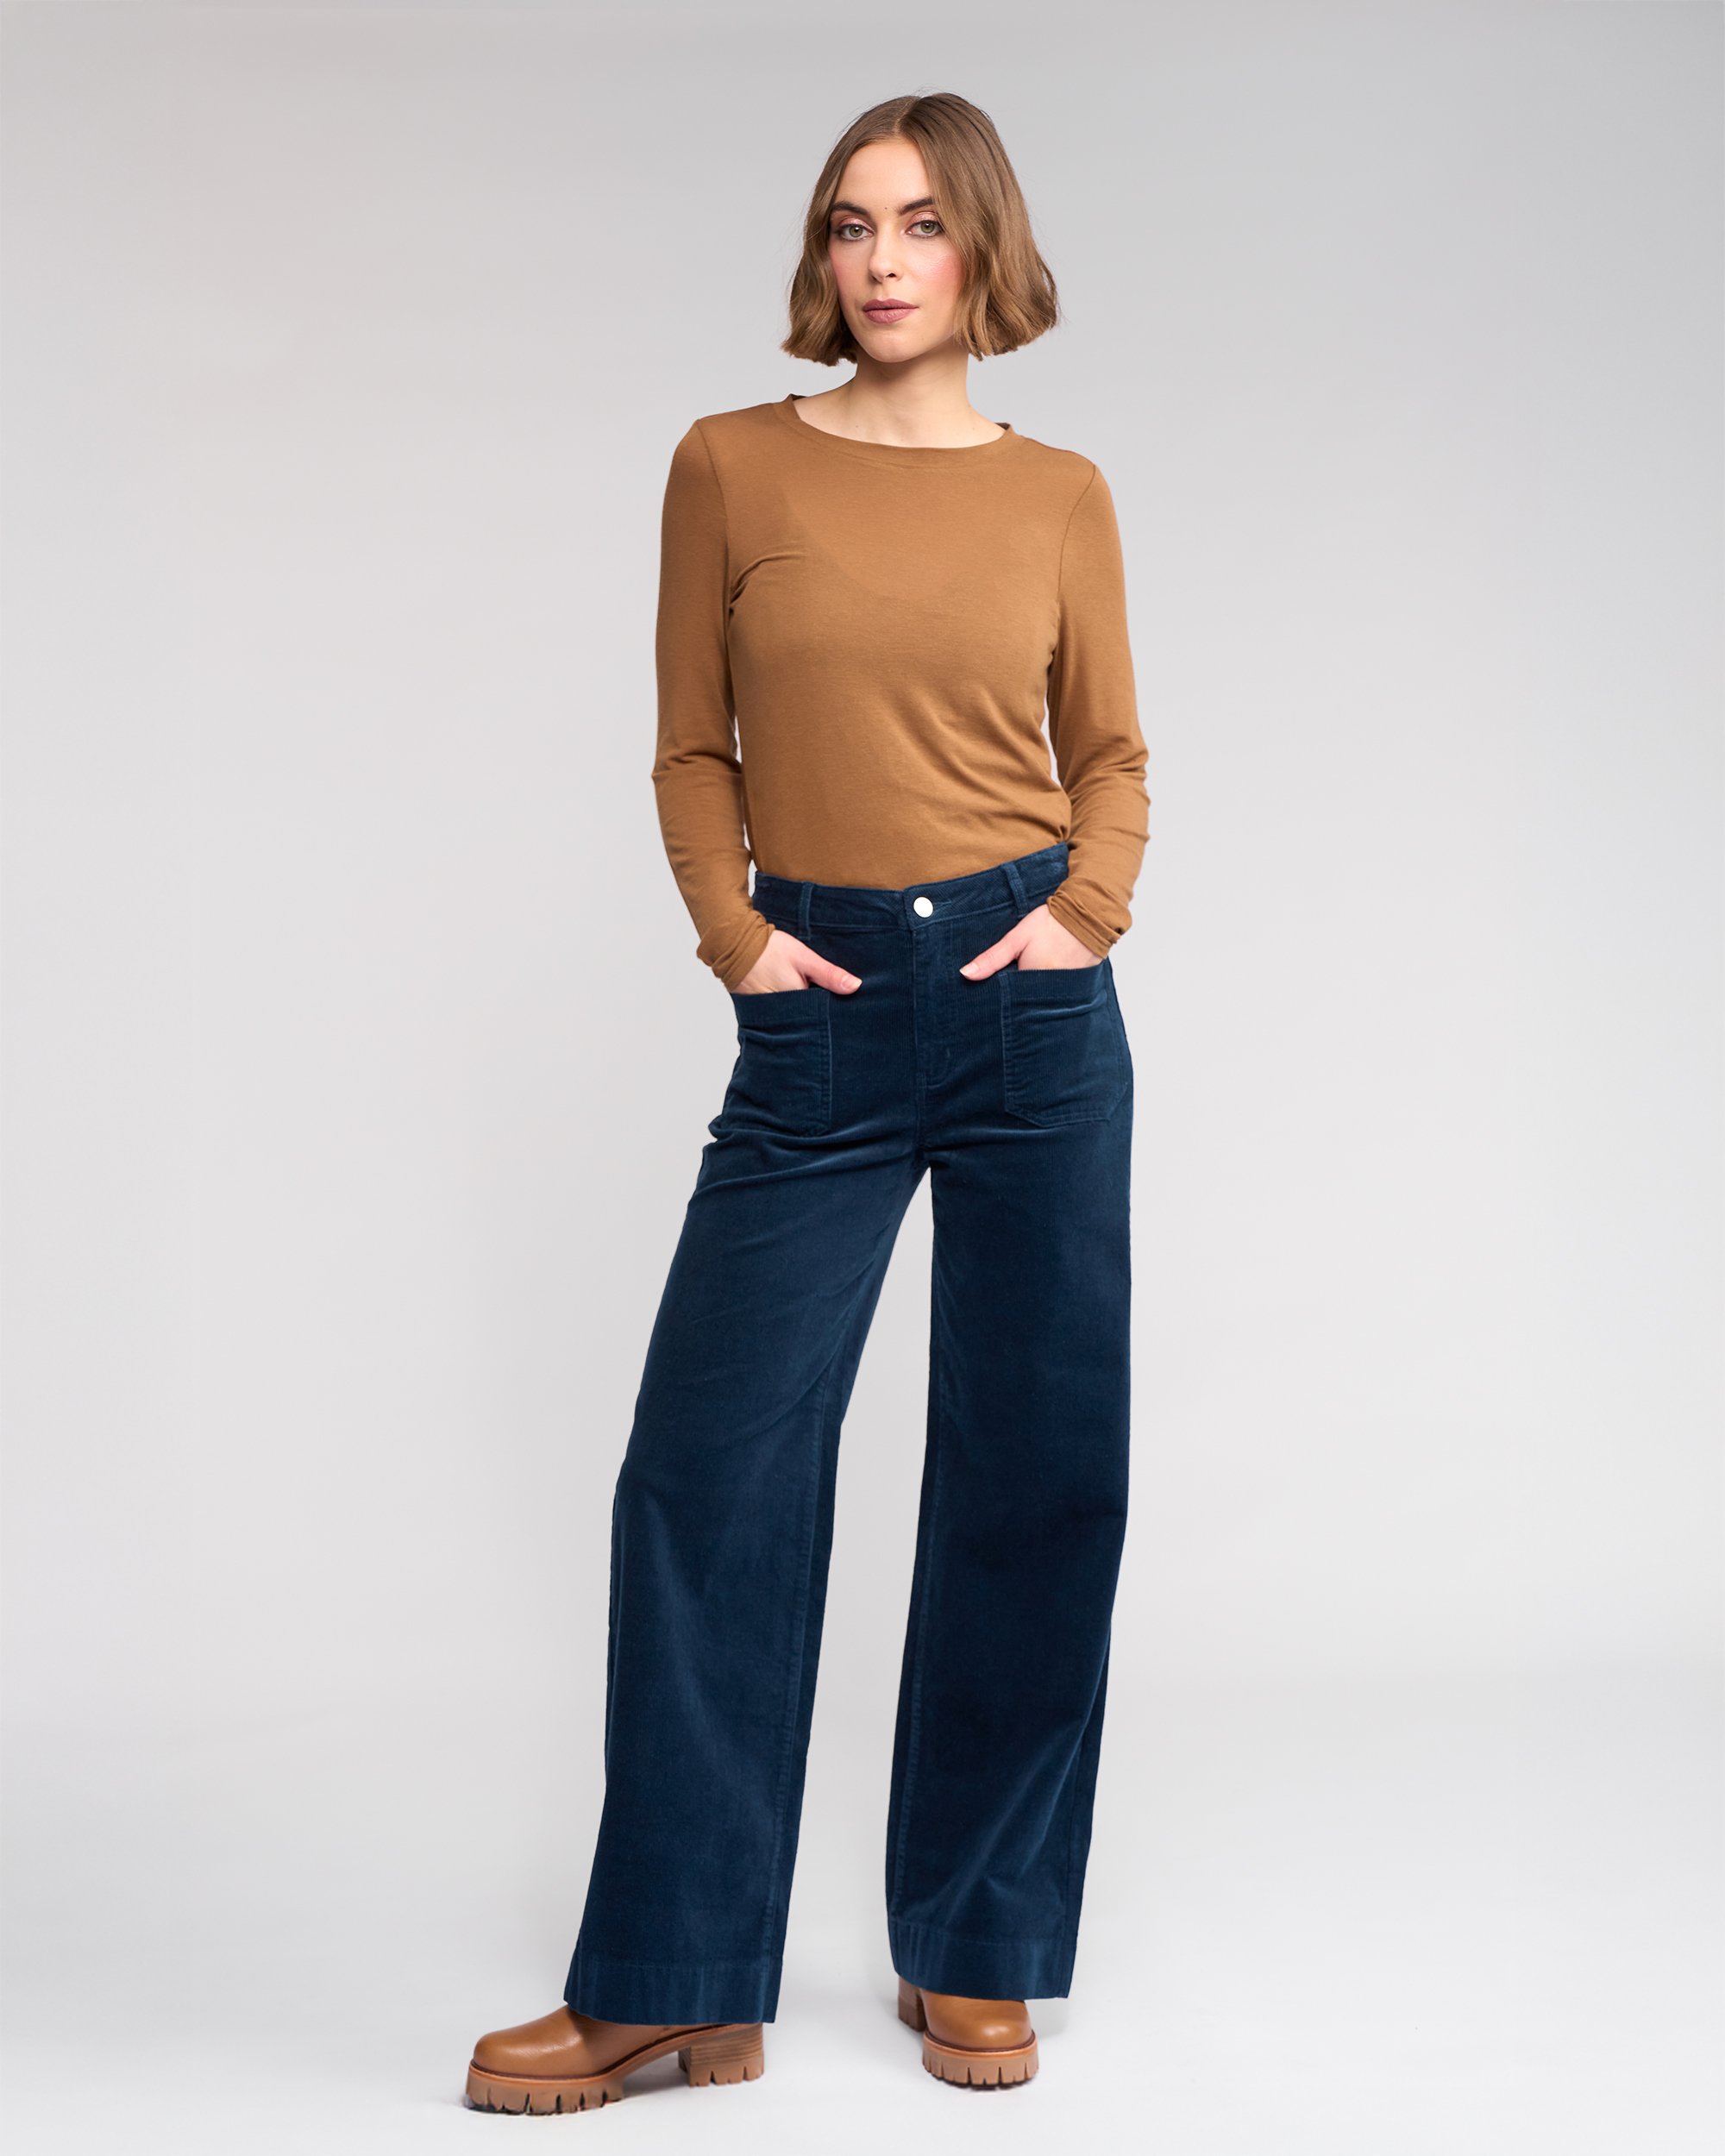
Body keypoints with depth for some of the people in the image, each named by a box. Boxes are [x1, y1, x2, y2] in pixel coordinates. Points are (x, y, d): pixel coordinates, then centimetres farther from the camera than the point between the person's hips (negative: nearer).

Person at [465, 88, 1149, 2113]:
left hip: (1034, 1013, 1)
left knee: (1032, 1475, 5)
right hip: (822, 1020, -1)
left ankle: (974, 1952, 20)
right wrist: (733, 934, -6)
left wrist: (1091, 904, -4)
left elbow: (1111, 750, 13)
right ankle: (675, 1984, 9)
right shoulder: (731, 465, 4)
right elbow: (693, 747, 7)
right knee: (709, 1472, -3)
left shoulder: (1059, 494, 6)